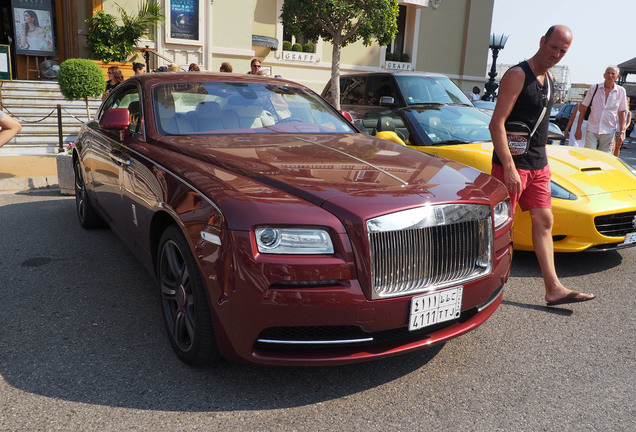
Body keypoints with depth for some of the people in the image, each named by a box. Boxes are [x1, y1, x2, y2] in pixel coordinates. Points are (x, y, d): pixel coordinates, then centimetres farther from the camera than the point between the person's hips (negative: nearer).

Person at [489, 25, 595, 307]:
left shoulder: (547, 79, 15)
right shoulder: (517, 75, -12)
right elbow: (496, 124, -19)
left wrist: (542, 161, 19)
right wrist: (509, 168, -24)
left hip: (538, 164, 9)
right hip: (512, 164, -9)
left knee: (544, 221, 8)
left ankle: (553, 289, 13)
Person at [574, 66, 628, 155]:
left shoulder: (621, 91, 4)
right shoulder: (594, 88, 1)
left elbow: (621, 113, 7)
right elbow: (583, 109, 4)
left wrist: (621, 132, 1)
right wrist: (578, 129, 1)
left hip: (609, 132, 1)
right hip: (592, 130, -1)